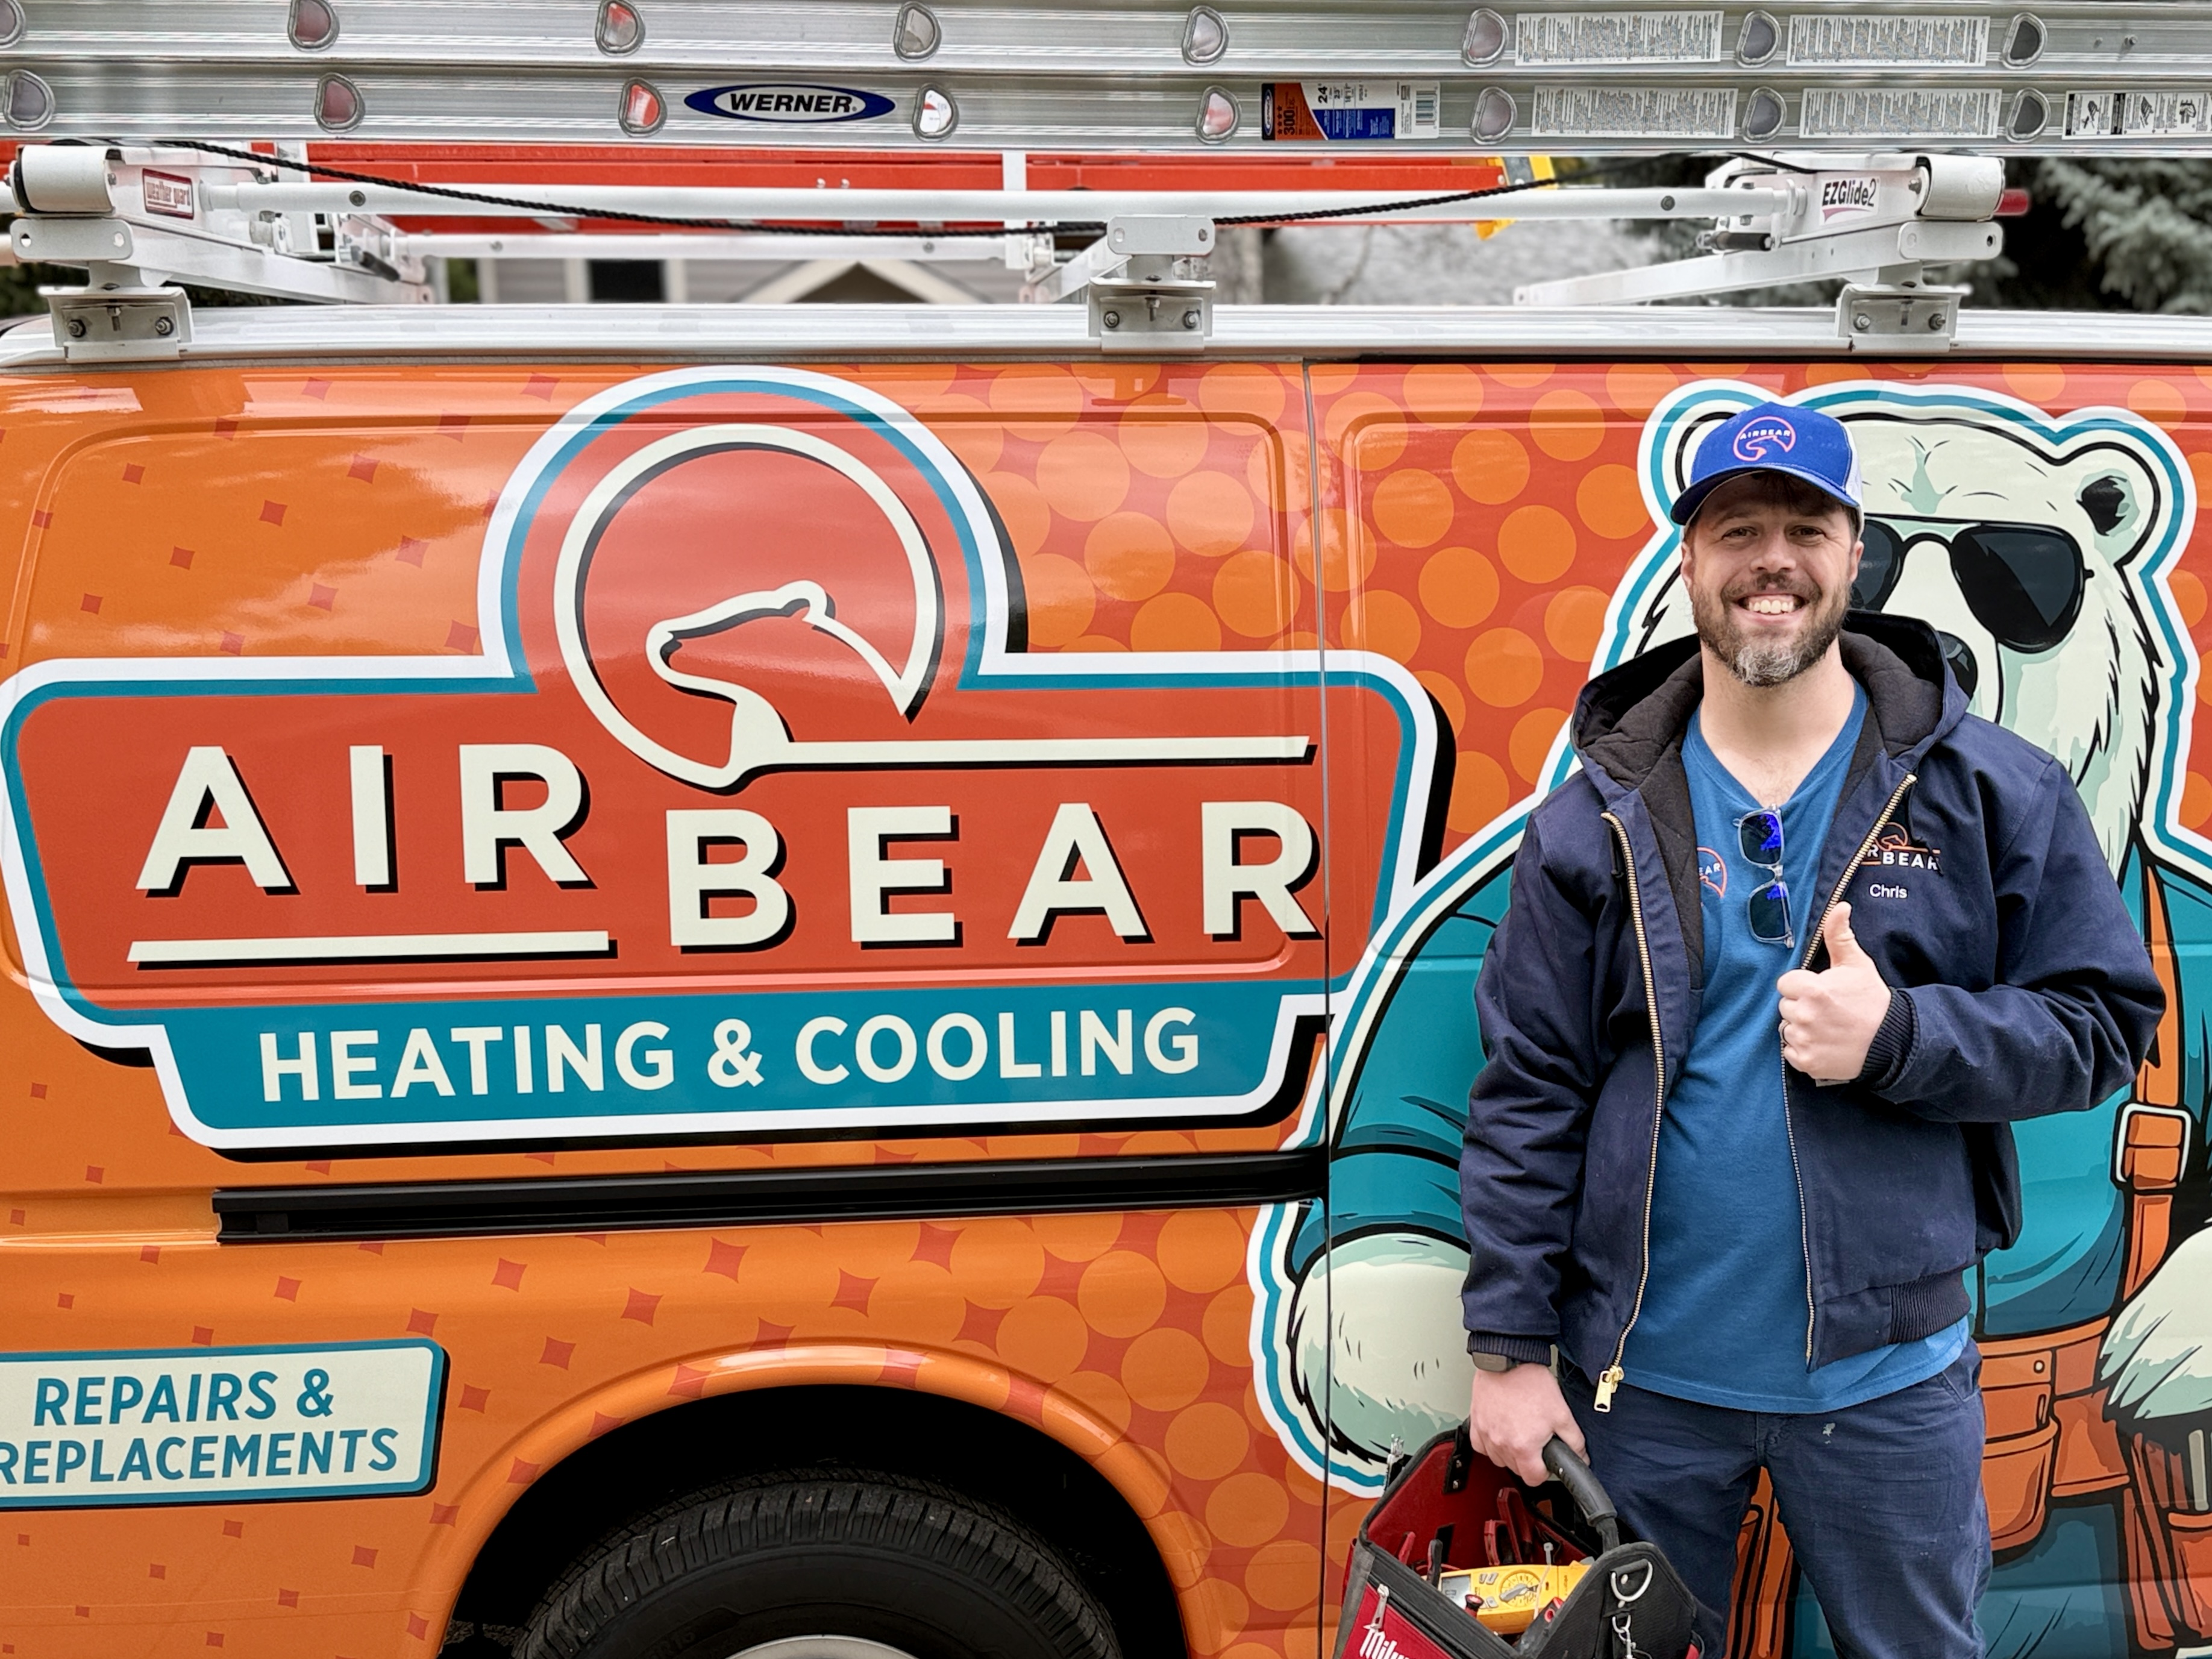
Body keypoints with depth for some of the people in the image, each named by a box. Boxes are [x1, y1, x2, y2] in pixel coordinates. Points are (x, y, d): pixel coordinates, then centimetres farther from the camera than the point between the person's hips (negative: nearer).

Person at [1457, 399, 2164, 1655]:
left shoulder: (1991, 789, -3)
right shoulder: (1600, 818, -3)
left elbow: (2105, 1023, -1)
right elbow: (1527, 1091, -3)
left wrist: (1896, 1034, -20)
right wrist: (1510, 1348, -5)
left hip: (1888, 1374, 0)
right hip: (1642, 1375, 1)